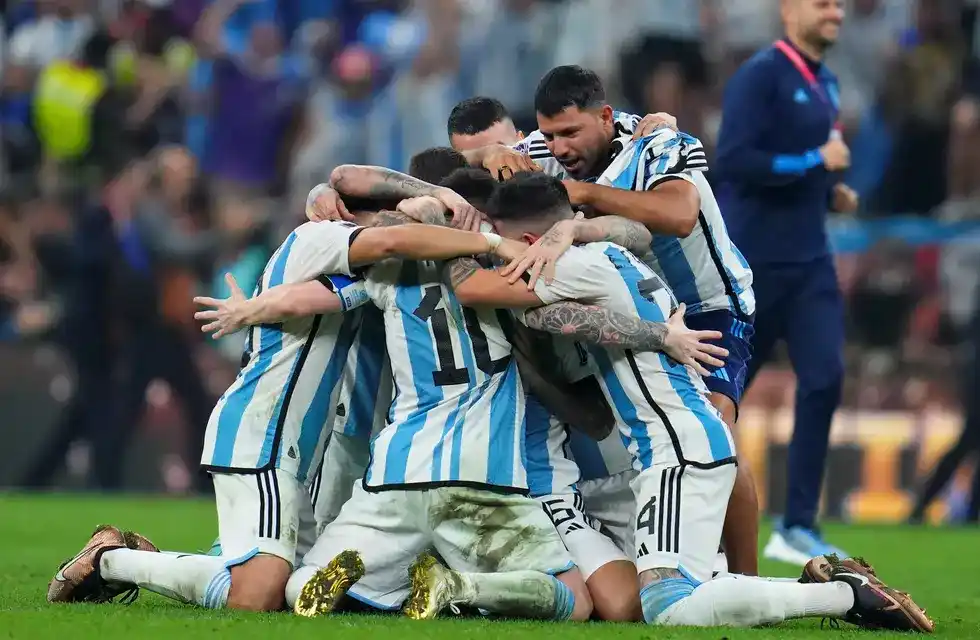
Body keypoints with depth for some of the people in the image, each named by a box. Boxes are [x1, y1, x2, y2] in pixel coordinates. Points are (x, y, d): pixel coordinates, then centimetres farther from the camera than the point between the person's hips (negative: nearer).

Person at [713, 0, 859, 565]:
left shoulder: (825, 83, 14)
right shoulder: (760, 76, -13)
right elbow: (735, 160, -22)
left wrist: (830, 193, 6)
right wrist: (816, 162, -20)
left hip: (809, 262, 7)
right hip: (751, 261, -7)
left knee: (825, 379, -6)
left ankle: (798, 527, -3)